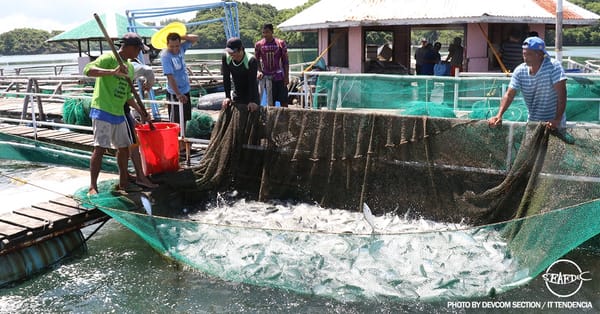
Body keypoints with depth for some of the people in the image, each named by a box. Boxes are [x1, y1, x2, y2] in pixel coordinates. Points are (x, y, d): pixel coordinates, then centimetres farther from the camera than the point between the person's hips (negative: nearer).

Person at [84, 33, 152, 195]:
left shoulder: (130, 67, 16)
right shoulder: (108, 58, -9)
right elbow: (88, 69, -25)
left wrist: (140, 111, 17)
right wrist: (113, 71, -36)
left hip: (118, 113, 8)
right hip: (103, 111, -8)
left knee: (124, 147, 12)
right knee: (99, 148, -11)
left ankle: (123, 183, 25)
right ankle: (93, 186, -5)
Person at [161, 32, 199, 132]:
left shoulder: (181, 48, -2)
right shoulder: (165, 55, -21)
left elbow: (195, 38, 7)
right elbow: (170, 76, -27)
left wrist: (180, 37, -9)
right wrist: (178, 94, -33)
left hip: (186, 90, 7)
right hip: (175, 93, -7)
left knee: (184, 119, 17)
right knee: (175, 121, 0)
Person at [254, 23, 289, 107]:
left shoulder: (280, 43, -4)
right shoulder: (258, 44, 0)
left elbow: (285, 61, -1)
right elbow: (256, 60, 9)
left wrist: (286, 76, -4)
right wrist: (259, 71, -9)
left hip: (279, 76, -1)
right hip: (266, 76, 1)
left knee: (283, 101, 1)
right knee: (270, 102, 6)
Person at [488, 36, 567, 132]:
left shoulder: (554, 66, -15)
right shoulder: (520, 71, -3)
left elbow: (561, 94, -21)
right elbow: (509, 95, -5)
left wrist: (557, 120, -29)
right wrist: (499, 115, -19)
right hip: (532, 122, 4)